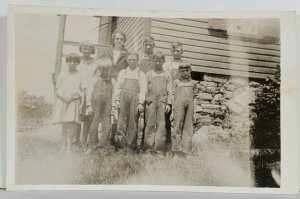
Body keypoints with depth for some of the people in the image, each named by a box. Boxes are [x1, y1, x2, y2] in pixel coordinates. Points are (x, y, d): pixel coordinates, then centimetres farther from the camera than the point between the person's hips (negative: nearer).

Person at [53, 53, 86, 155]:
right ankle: (63, 146, 4)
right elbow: (57, 90, 9)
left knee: (72, 125, -9)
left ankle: (69, 146, 1)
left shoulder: (80, 76, 6)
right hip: (62, 102, 1)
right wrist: (63, 97, -8)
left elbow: (82, 92, 4)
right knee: (64, 125, -1)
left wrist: (72, 97, -9)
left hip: (74, 103, -1)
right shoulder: (61, 75, 11)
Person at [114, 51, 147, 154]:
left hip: (135, 99, -1)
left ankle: (131, 146, 2)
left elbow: (143, 90, 3)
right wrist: (117, 100, 3)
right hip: (123, 98, 1)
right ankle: (121, 145, -4)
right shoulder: (122, 73, 16)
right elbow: (118, 87, 13)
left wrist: (141, 103, -7)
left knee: (133, 123, -3)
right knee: (122, 121, -5)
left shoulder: (141, 74, 10)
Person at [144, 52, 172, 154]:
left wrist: (168, 103, 1)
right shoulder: (149, 74, 13)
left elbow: (169, 91, 10)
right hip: (150, 101, 0)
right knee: (150, 124, -3)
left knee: (161, 124, -3)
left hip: (162, 101, 0)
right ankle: (149, 146, 0)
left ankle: (159, 148, -1)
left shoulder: (167, 75, 12)